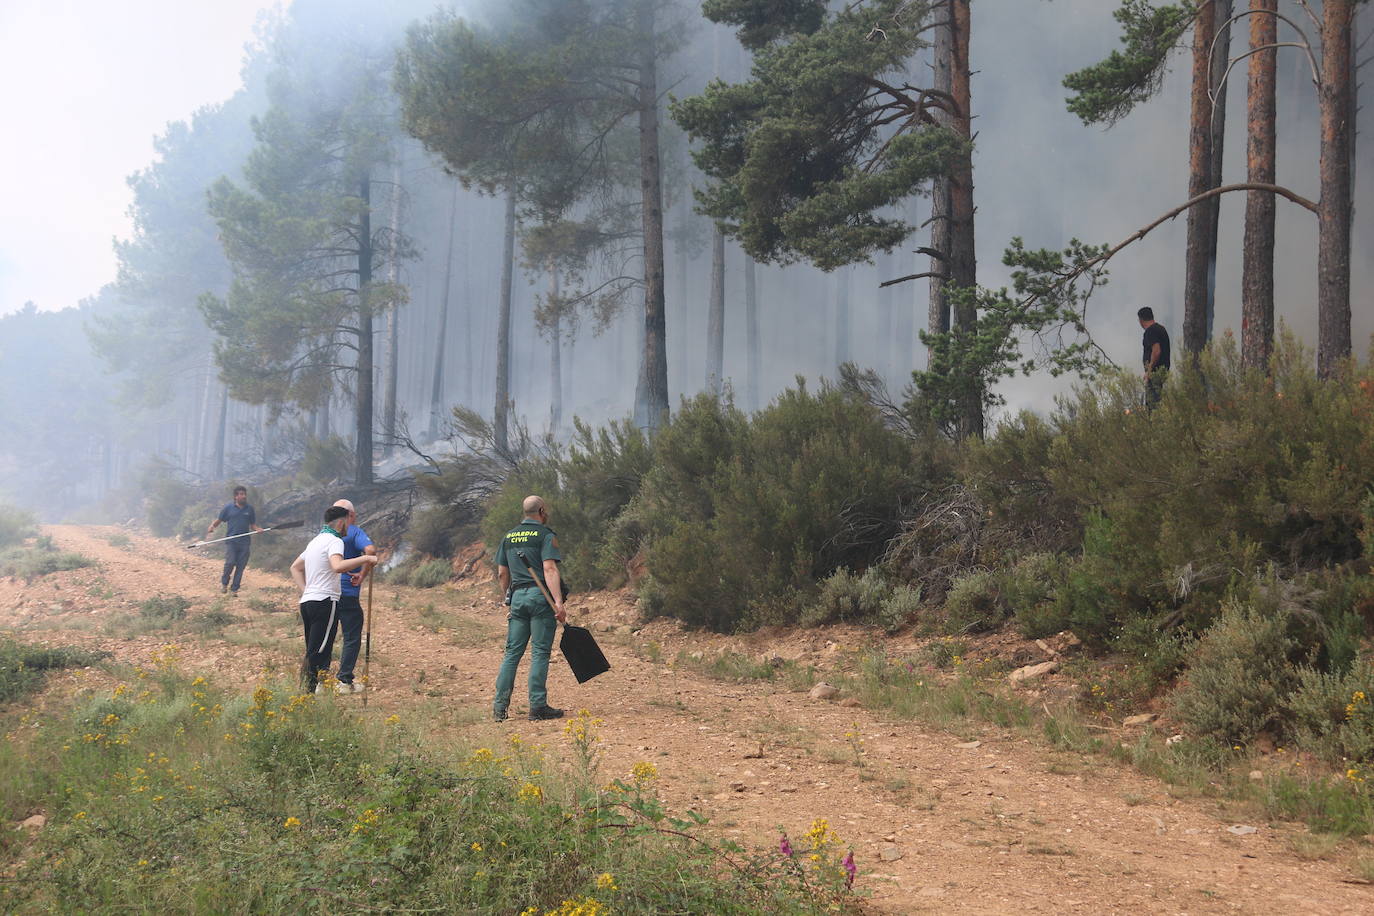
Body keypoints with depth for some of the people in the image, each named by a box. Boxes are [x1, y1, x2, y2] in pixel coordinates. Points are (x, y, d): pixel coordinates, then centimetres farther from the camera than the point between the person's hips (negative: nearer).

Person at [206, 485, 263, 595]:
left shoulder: (249, 509, 11)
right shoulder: (229, 508, 3)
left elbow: (252, 524, 15)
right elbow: (219, 520, 6)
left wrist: (257, 529, -7)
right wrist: (212, 527, -14)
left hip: (244, 542, 3)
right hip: (231, 541, -3)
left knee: (241, 566, 1)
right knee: (230, 563, -14)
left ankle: (234, 589, 12)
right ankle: (224, 583, 11)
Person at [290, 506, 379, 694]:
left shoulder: (316, 540, 22)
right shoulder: (334, 541, -8)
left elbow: (295, 567, 29)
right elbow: (338, 566, -29)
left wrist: (305, 591, 18)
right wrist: (365, 559, -22)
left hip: (307, 600, 9)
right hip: (325, 601, -9)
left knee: (312, 652, 12)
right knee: (319, 653, -11)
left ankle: (306, 688, 11)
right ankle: (313, 689, -17)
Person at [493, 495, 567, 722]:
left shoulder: (508, 537, 15)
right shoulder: (545, 535, -5)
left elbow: (502, 573, 16)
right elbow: (550, 569, -16)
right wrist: (558, 602, -21)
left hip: (518, 595, 6)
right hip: (540, 596, -6)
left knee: (512, 652, 8)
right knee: (540, 652, -2)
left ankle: (500, 707, 5)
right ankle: (537, 707, -2)